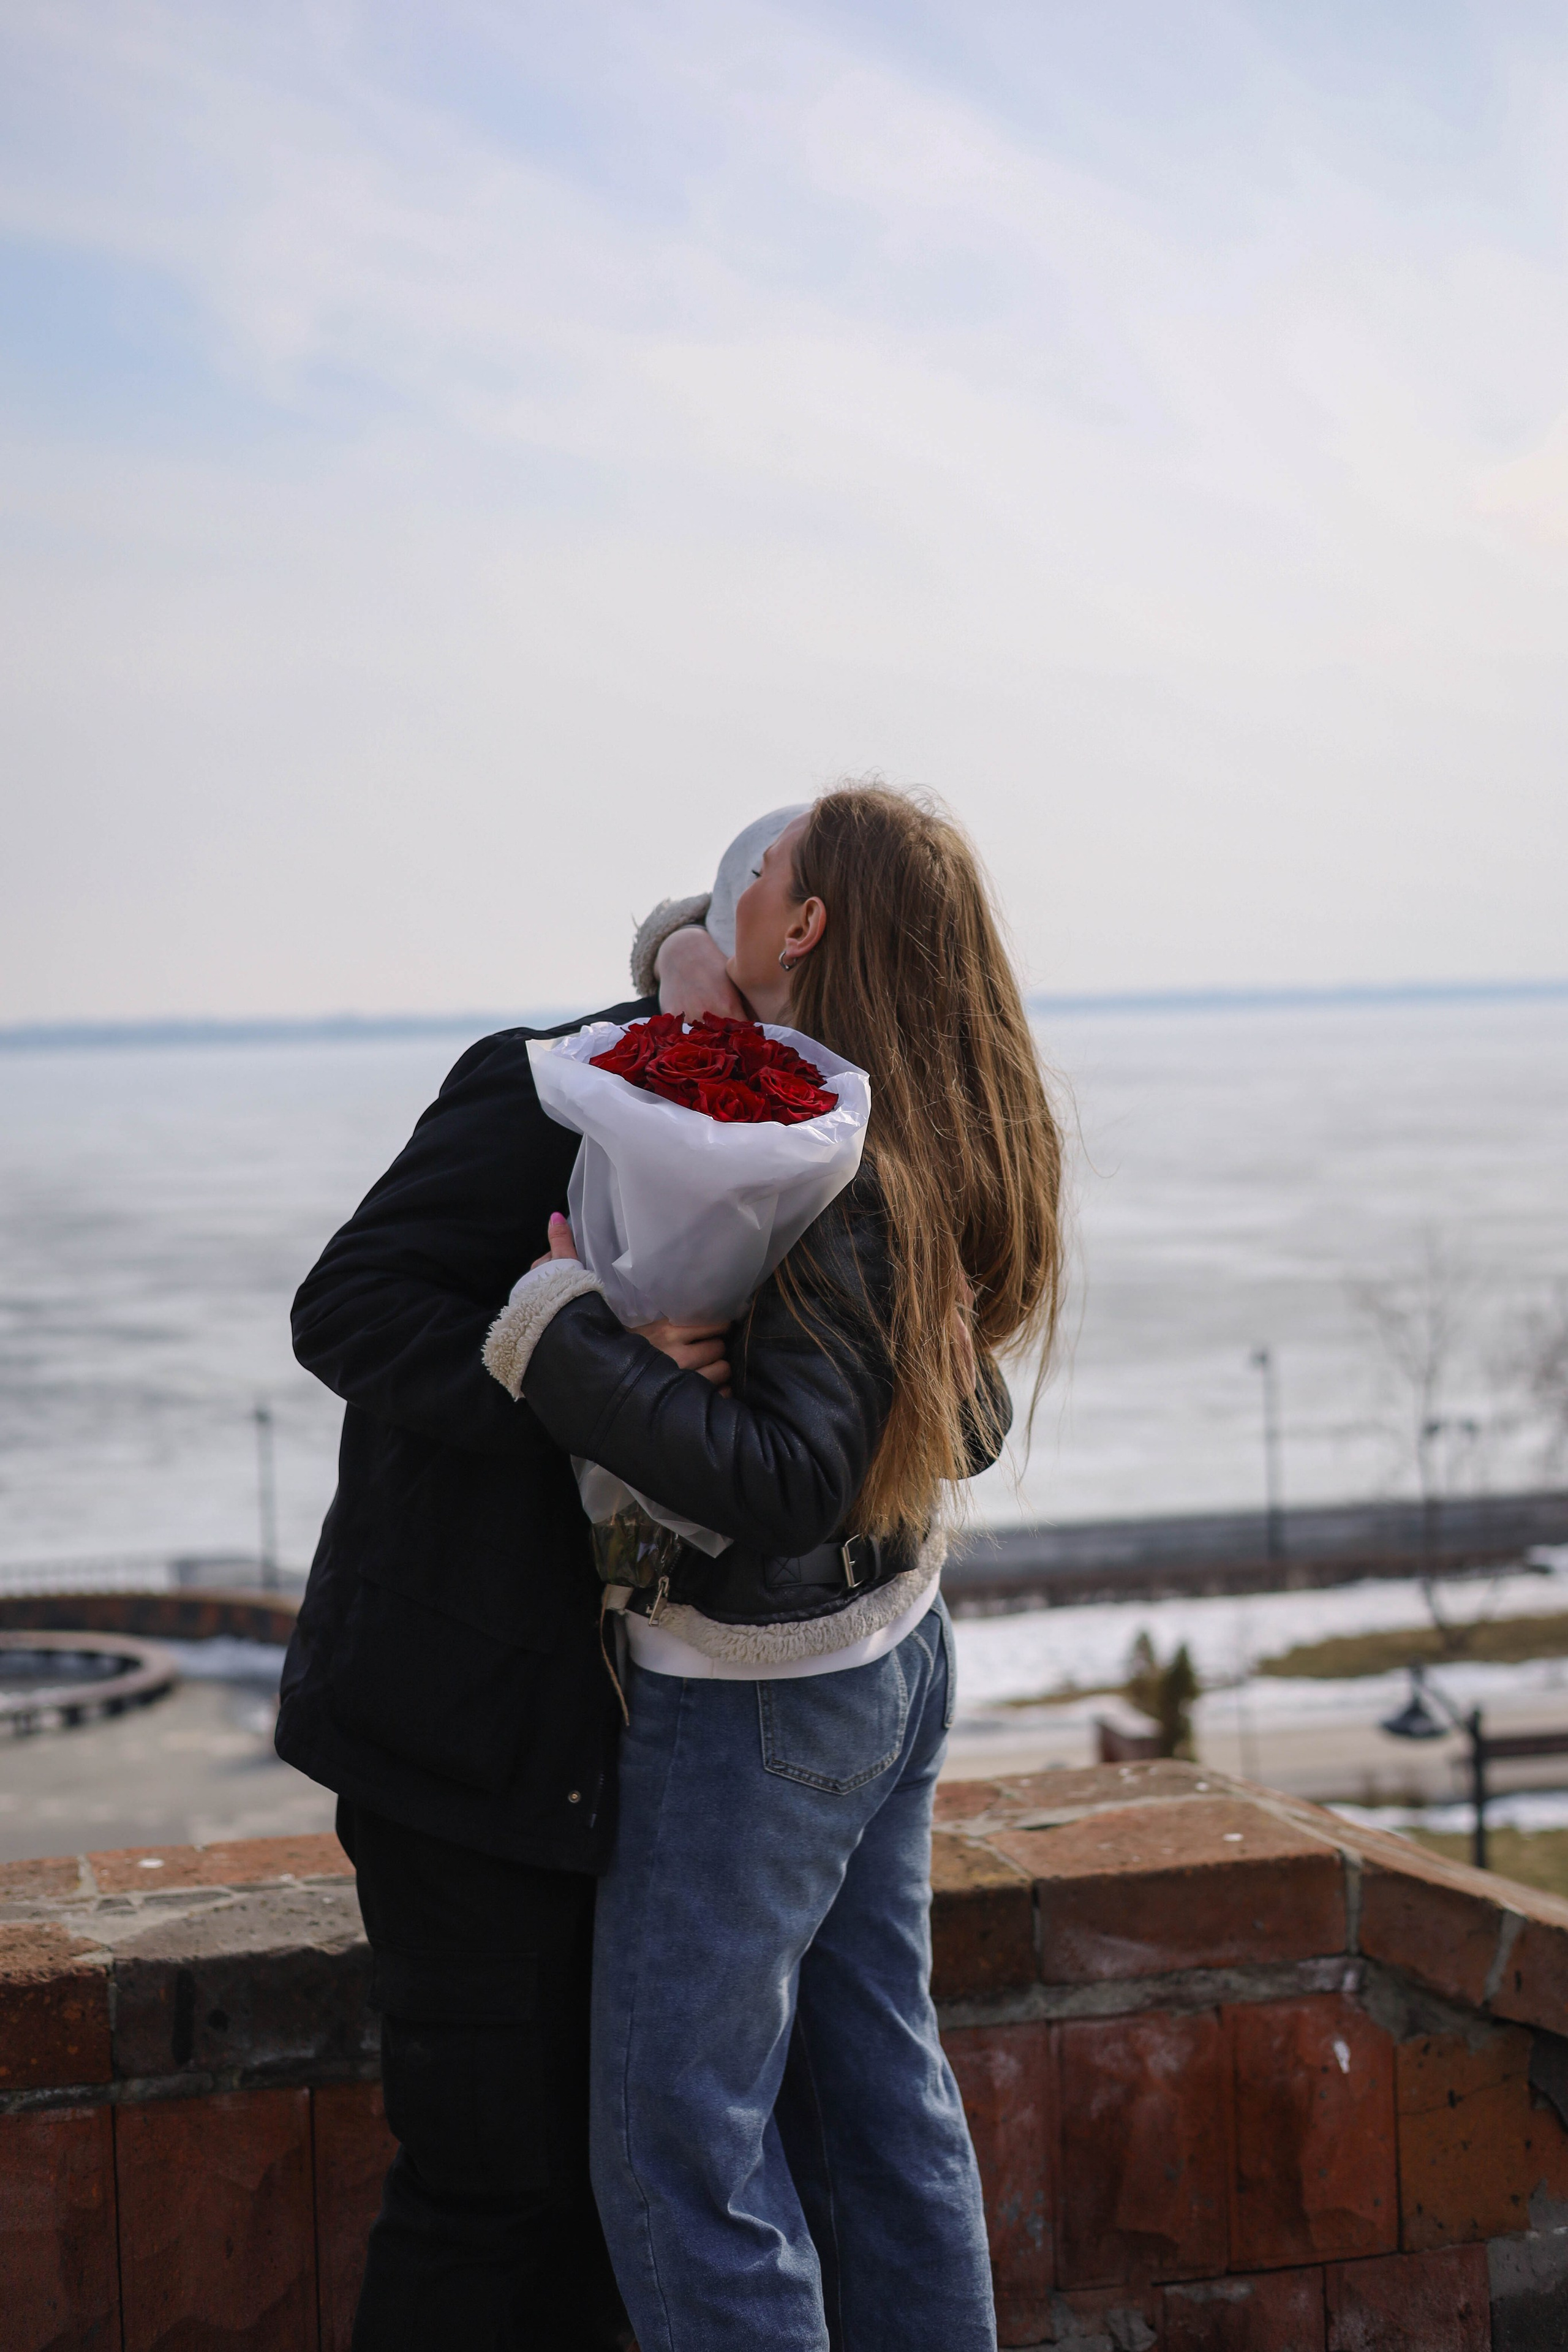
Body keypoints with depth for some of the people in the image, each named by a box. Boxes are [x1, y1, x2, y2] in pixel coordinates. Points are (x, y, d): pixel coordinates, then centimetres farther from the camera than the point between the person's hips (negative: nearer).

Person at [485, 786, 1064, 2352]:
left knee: (682, 2140, 0)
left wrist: (561, 1333, -25)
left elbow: (789, 1481, -28)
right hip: (894, 1652, 9)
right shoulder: (939, 1149, 4)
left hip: (756, 1694, -9)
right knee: (876, 2082, 18)